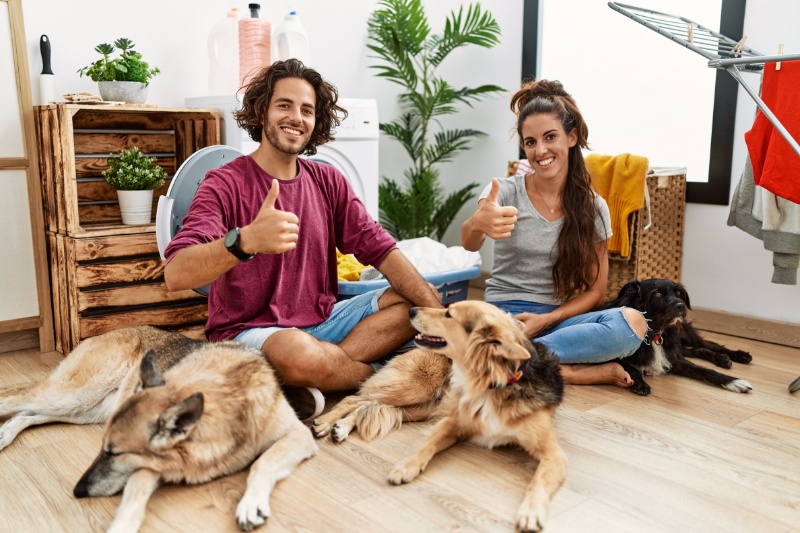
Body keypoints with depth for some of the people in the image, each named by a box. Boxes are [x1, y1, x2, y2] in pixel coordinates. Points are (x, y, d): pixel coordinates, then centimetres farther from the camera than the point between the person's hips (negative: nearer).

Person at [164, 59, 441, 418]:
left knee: (416, 300, -7)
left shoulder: (328, 182, 7)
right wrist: (244, 240, -45)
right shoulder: (226, 184, -10)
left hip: (321, 322, 6)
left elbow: (380, 249, 0)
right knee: (297, 351, -38)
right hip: (248, 331, -6)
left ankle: (308, 385, -19)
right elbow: (175, 276, -24)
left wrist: (439, 314, -14)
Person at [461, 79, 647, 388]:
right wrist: (478, 224, -50)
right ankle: (569, 371, -23)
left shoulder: (593, 208, 4)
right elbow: (469, 243, -24)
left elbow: (595, 290, 6)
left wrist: (546, 320, -12)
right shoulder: (505, 191, -3)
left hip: (560, 316, 2)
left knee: (632, 322, -28)